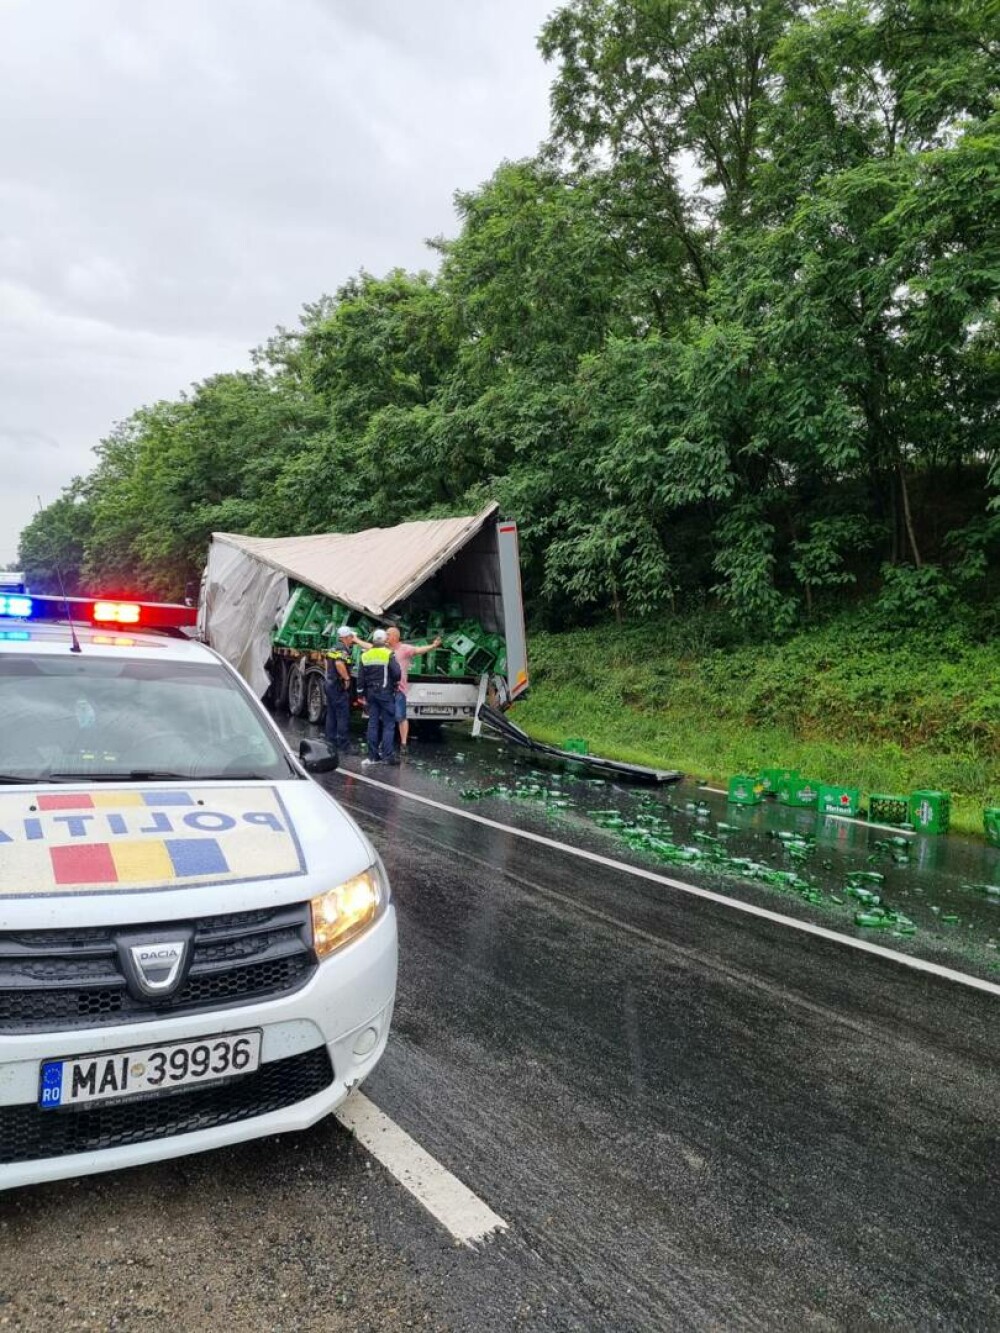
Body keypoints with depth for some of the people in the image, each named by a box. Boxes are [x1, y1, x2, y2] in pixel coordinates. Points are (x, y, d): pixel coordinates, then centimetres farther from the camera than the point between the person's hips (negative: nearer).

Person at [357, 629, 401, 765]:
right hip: (385, 692, -5)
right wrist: (395, 682, 6)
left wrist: (361, 693, 16)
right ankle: (388, 755, -8)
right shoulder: (388, 654, -9)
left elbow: (361, 677, 9)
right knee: (388, 724, -2)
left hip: (371, 692, 5)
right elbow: (396, 673, -16)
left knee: (373, 723, 8)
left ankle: (373, 756, 10)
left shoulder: (365, 655, 7)